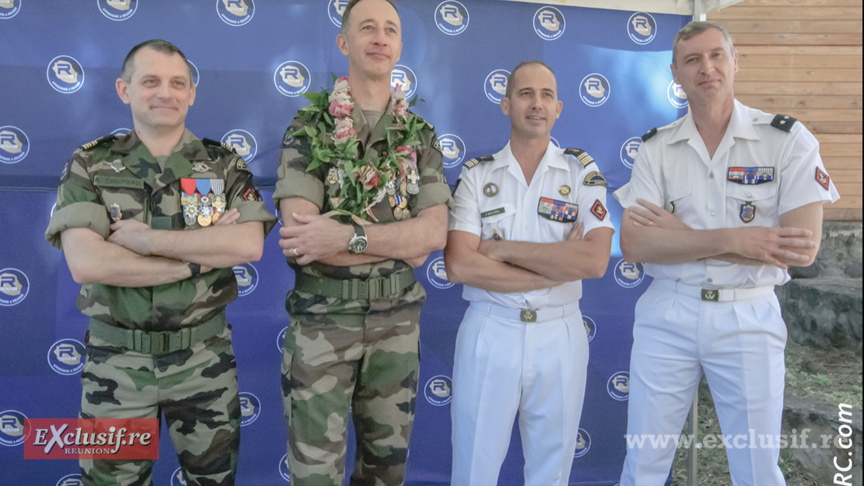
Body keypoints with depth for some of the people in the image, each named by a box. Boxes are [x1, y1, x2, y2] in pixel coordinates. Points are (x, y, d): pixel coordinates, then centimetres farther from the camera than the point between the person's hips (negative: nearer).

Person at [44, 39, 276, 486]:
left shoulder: (224, 165, 0)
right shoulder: (89, 165, -2)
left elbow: (249, 245, -16)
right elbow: (86, 263, -16)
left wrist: (145, 238, -18)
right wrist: (201, 256, -17)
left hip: (205, 357, 1)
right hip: (116, 361, 0)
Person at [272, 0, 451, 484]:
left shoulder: (420, 135, 4)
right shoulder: (308, 129, -5)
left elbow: (435, 232, -9)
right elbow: (299, 237, -18)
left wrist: (348, 235, -21)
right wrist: (401, 242, -14)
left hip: (398, 319, 3)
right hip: (321, 319, -3)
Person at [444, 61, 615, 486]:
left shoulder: (583, 173, 1)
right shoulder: (476, 175, 0)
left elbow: (595, 260, -14)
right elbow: (459, 266, -13)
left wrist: (503, 248, -14)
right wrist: (561, 264, -14)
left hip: (560, 336, 1)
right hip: (488, 333, 0)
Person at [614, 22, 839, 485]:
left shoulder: (789, 140, -3)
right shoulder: (656, 148, 2)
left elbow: (803, 247, -13)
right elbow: (633, 244, -10)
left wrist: (681, 235, -14)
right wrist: (732, 240, -20)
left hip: (748, 319, -1)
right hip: (667, 316, 2)